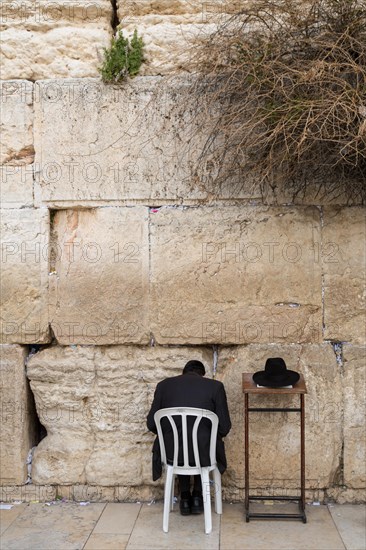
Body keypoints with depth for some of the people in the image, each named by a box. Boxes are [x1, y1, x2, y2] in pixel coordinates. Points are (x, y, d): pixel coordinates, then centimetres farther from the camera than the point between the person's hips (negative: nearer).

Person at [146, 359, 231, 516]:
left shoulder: (164, 385, 3)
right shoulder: (215, 386, -1)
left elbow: (151, 424, 4)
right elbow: (224, 427, -3)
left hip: (171, 453, 1)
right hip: (203, 454, -1)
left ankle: (185, 497, 33)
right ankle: (197, 497, 31)